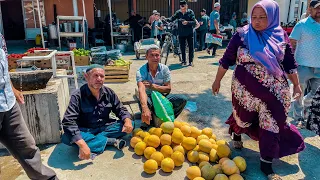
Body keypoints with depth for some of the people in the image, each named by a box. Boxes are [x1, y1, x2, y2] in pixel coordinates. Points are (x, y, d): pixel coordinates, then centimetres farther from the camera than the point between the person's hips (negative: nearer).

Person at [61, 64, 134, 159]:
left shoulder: (109, 92, -6)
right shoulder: (78, 96, -19)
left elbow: (120, 109, 4)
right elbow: (68, 122, -29)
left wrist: (127, 120, -21)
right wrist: (82, 144, -42)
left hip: (105, 128, 3)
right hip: (86, 131, -3)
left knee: (129, 125, -15)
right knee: (66, 138, -33)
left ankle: (91, 141, -19)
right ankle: (111, 141, -24)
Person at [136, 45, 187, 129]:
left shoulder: (164, 69, -7)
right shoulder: (141, 71, -19)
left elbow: (168, 89, -6)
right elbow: (141, 90, -37)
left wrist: (153, 86, -24)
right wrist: (145, 109, -54)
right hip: (149, 98, -3)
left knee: (182, 100, -19)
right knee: (146, 101, -39)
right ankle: (147, 122, -8)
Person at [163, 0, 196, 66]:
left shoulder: (190, 12, -4)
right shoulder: (178, 13, 1)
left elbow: (194, 22, -10)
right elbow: (172, 18, -9)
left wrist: (187, 22, -26)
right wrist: (166, 19, -28)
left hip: (189, 33, -1)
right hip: (181, 33, 2)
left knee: (191, 47, 3)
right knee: (182, 48, 7)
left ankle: (191, 61, 14)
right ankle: (183, 61, 20)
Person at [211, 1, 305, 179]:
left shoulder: (280, 36, -1)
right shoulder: (242, 35, -8)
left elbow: (290, 63, 6)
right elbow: (227, 59, -3)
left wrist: (296, 84, 8)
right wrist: (217, 80, 0)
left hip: (274, 90, 2)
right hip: (246, 88, -2)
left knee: (272, 124, 3)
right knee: (244, 118, 14)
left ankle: (266, 163, 18)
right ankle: (236, 134, 51)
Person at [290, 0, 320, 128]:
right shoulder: (302, 24, -6)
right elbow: (292, 44, -8)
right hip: (303, 66, -5)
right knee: (299, 93, 6)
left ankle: (305, 105, 39)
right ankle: (299, 117, 23)